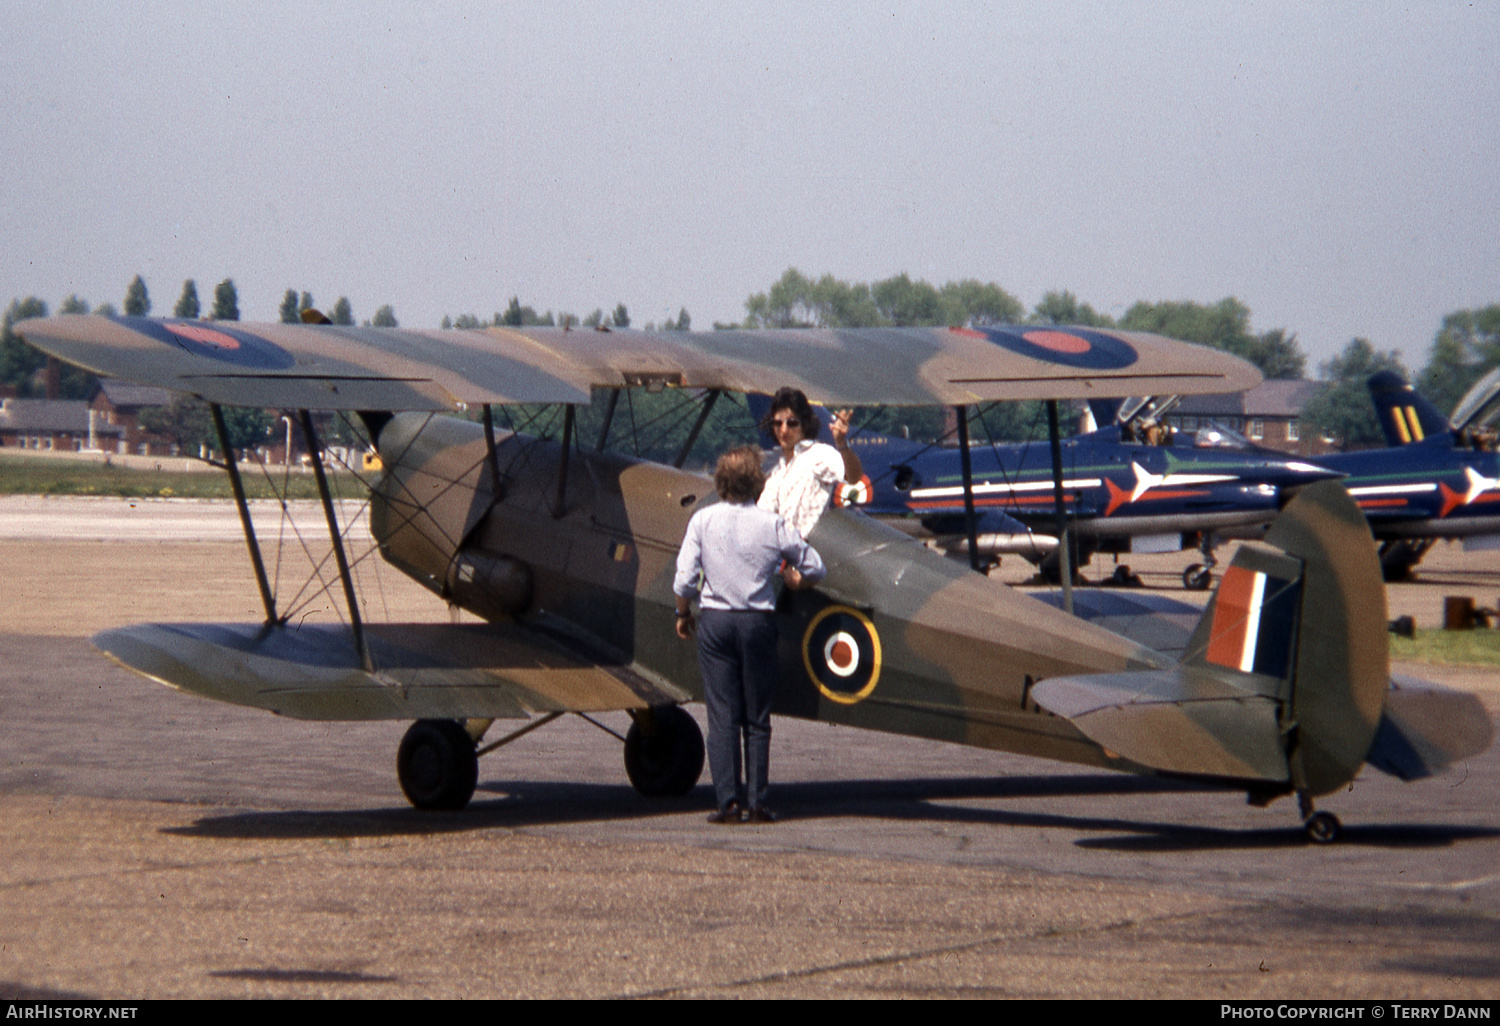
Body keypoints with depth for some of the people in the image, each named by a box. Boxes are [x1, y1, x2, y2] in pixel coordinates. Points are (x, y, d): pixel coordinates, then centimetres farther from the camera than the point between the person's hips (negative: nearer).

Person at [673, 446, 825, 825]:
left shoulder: (703, 520, -4)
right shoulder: (772, 524, -3)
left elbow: (684, 578, -6)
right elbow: (813, 568, 3)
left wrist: (683, 614, 11)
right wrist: (794, 581, 25)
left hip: (715, 622, 0)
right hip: (758, 622, 0)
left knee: (722, 717, 2)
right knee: (757, 719, 6)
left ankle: (728, 801, -4)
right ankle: (756, 803, 4)